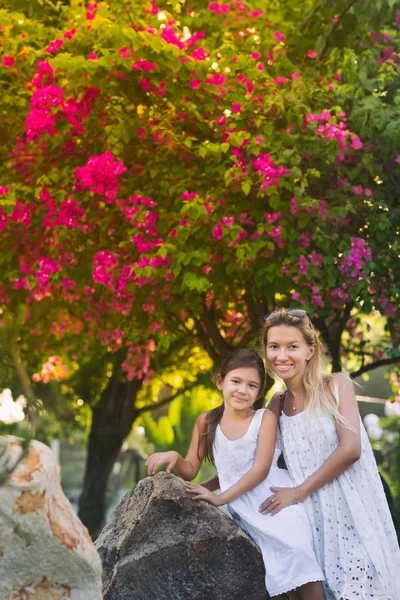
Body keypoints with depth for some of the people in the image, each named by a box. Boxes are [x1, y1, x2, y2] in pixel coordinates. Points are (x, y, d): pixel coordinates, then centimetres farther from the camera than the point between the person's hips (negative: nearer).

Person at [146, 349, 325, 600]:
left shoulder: (265, 418, -3)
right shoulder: (206, 422, 6)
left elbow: (261, 469, -11)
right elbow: (191, 470, 9)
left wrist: (221, 498, -18)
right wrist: (174, 458, -14)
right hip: (243, 510, 2)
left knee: (297, 551, -17)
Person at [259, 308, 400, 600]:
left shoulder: (336, 385, -3)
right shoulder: (277, 405, 10)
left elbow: (350, 449, -13)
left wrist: (298, 491, -13)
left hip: (352, 510, -4)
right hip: (312, 515, 4)